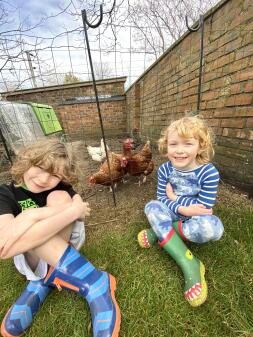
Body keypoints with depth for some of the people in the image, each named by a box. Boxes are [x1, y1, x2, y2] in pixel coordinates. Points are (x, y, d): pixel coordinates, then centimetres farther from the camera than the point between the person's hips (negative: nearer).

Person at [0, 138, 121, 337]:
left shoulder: (60, 186, -5)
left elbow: (81, 208, -24)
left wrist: (31, 216, -35)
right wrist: (72, 211, -38)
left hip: (68, 241, 1)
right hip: (31, 257, 0)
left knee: (59, 197, -23)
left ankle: (43, 281, -15)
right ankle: (94, 284, -33)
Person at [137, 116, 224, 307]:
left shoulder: (209, 172, -20)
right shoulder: (165, 169, -13)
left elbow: (204, 208, -19)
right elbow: (162, 199, -10)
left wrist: (175, 197, -17)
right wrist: (182, 208, -27)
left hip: (194, 218, -2)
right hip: (174, 214, 2)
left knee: (213, 227, -33)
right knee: (152, 206, -25)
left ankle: (160, 232, -13)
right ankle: (189, 264, -24)